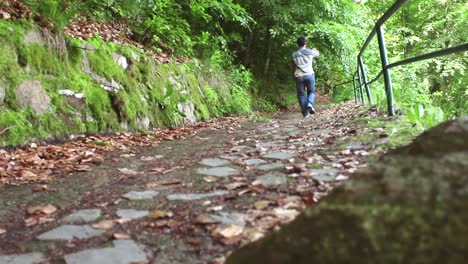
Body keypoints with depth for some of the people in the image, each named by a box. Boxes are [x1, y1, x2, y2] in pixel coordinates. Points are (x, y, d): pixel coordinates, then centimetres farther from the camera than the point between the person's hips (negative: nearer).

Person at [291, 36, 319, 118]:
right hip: (309, 74, 0)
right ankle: (310, 103, -16)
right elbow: (318, 53, 24)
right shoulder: (310, 52, 2)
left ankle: (305, 112, 0)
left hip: (299, 76, 0)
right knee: (311, 91, 14)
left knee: (301, 94, 6)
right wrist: (315, 49, 46)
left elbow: (293, 67, 10)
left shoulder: (294, 54, 3)